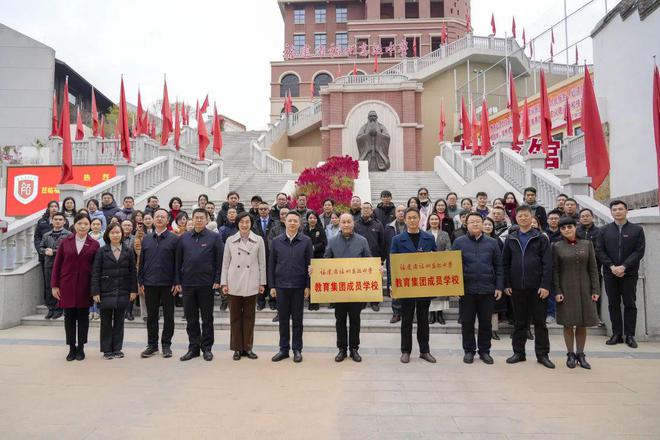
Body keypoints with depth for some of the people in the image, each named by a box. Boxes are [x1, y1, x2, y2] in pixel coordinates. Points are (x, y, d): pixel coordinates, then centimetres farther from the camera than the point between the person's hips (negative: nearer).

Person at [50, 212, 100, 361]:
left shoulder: (94, 244, 1)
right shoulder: (65, 242, 4)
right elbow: (57, 265, 4)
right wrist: (54, 285, 0)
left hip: (85, 286, -1)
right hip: (67, 285, 1)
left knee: (83, 317, 6)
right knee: (69, 317, 6)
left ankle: (81, 348, 18)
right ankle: (71, 348, 17)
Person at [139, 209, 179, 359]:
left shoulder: (174, 239, -1)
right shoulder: (146, 239, 10)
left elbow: (177, 262, -3)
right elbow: (141, 261, 11)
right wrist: (140, 282, 5)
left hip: (167, 284, -3)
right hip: (150, 284, 3)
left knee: (168, 316, 5)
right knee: (151, 316, 11)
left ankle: (166, 344, 16)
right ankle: (152, 344, 22)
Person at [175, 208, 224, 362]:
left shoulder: (214, 237, -1)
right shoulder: (183, 238, 7)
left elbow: (220, 260, -3)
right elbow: (178, 261, 9)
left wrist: (217, 280, -9)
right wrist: (177, 281, 4)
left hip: (207, 284, -3)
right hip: (187, 284, 3)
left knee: (207, 318, 7)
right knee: (191, 319, 10)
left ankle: (207, 347, 18)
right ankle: (193, 347, 21)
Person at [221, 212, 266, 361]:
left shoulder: (258, 240, 2)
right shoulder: (230, 240, 4)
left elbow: (262, 263, 4)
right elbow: (225, 263, 6)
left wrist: (262, 283, 2)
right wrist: (224, 283, 1)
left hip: (251, 285, 0)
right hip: (234, 284, 1)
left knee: (249, 316, 7)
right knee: (235, 316, 6)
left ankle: (248, 347, 18)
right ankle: (237, 348, 17)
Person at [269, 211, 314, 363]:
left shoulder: (306, 241, -1)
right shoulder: (276, 241, 4)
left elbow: (310, 264, -1)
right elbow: (271, 265, 5)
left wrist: (308, 286, -5)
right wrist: (272, 286, 1)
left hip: (298, 286, -1)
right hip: (281, 286, 2)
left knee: (297, 319, 8)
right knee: (283, 319, 9)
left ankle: (297, 349, 19)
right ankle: (284, 349, 20)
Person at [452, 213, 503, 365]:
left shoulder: (492, 243, 6)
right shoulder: (459, 242, 1)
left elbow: (498, 266, 6)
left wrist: (499, 287, 1)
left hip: (487, 290, 1)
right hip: (466, 289, -1)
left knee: (486, 323, 10)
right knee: (467, 322, 7)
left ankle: (484, 351, 24)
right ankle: (469, 351, 22)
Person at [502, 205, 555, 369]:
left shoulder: (541, 238, 1)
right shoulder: (510, 239, 8)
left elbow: (548, 263, -5)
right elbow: (505, 263, 8)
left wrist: (545, 285, -12)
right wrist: (506, 284, 0)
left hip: (537, 287, -2)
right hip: (517, 288, 2)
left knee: (540, 322, 6)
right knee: (519, 322, 10)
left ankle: (542, 354, 16)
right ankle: (518, 352, 20)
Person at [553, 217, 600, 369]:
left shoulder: (587, 244, 5)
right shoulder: (557, 246, 0)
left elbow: (593, 268, 5)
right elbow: (555, 270, -1)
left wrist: (595, 290, -1)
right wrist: (557, 291, -8)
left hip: (584, 289, 2)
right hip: (566, 289, -1)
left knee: (582, 323, 6)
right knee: (568, 323, 3)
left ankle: (580, 354, 18)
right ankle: (570, 354, 15)